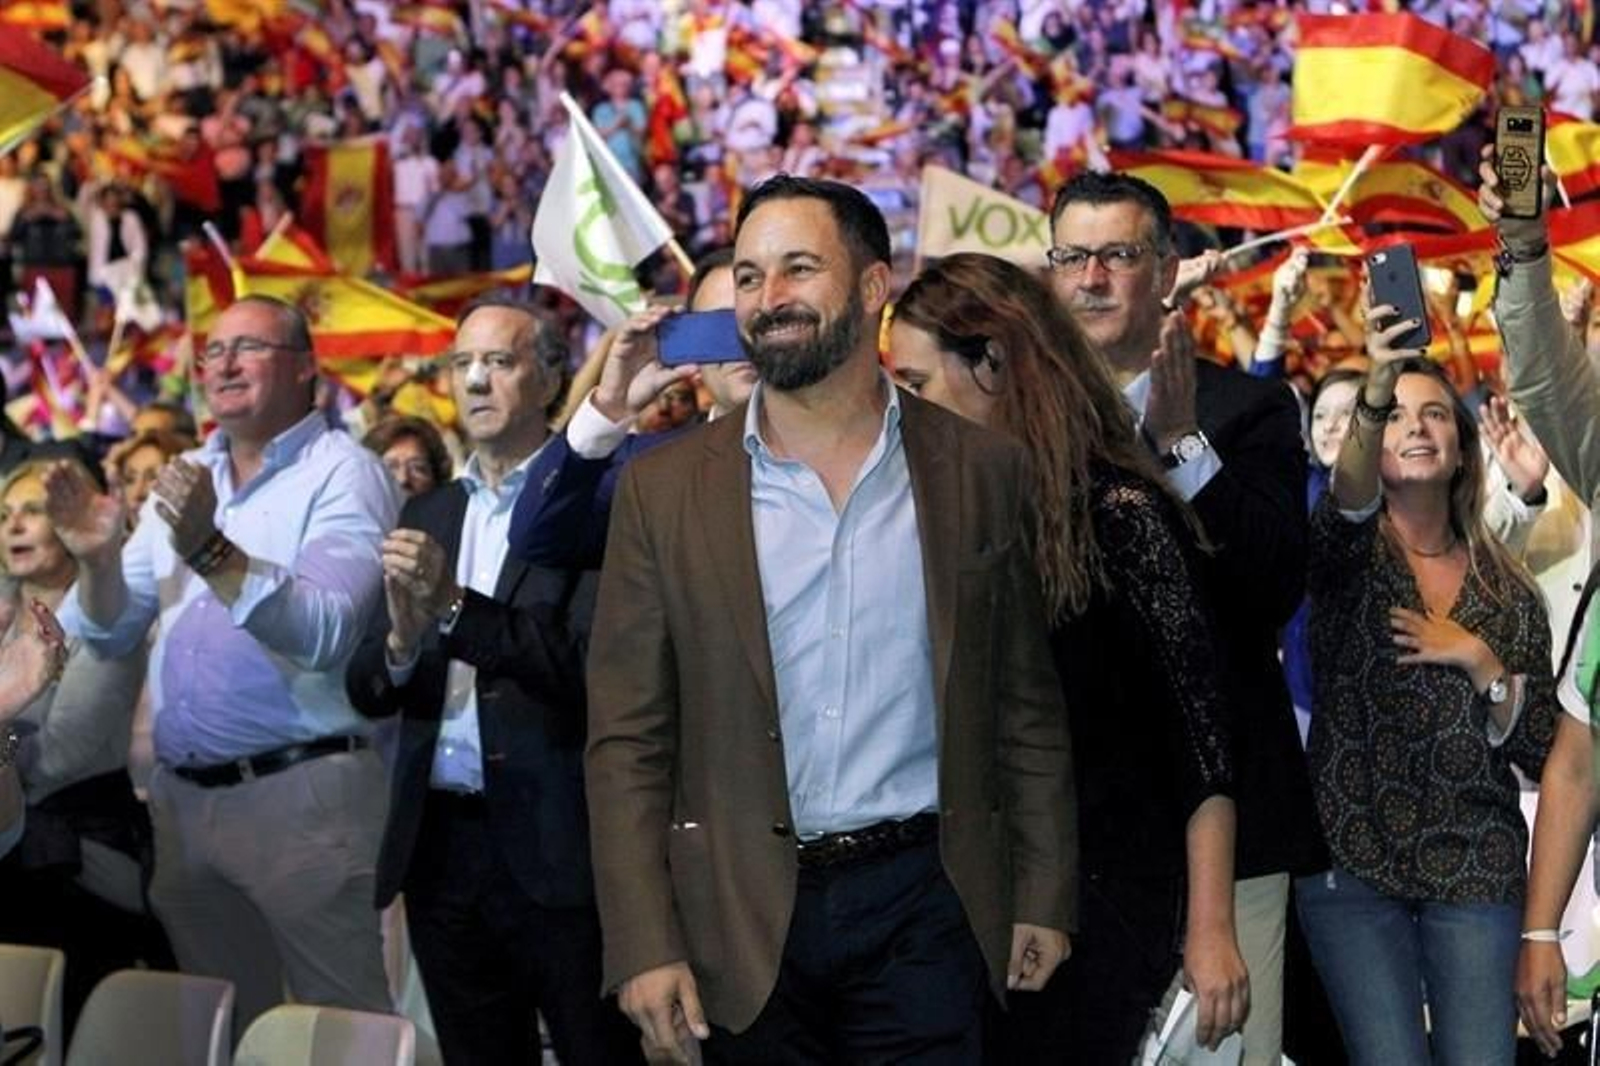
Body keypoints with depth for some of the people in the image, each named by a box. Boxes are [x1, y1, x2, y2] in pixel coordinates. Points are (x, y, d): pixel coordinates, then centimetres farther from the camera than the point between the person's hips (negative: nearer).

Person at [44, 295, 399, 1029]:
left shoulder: (342, 474, -7)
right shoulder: (186, 478, 14)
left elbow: (326, 633, -22)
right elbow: (109, 635, 12)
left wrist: (212, 554, -31)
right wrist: (97, 561, -8)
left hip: (300, 794, -7)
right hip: (182, 797, 7)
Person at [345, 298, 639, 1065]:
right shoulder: (428, 513, 13)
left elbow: (589, 663, -16)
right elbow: (365, 691, 9)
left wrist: (456, 606, -23)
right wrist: (402, 640, -12)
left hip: (558, 848, -6)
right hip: (441, 847, 6)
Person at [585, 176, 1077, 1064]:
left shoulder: (981, 472, 3)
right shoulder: (665, 490, 0)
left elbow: (1027, 707, 7)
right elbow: (627, 743, -1)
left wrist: (1043, 897, 4)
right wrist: (643, 948, -7)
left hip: (923, 907, 0)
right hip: (743, 921, 0)